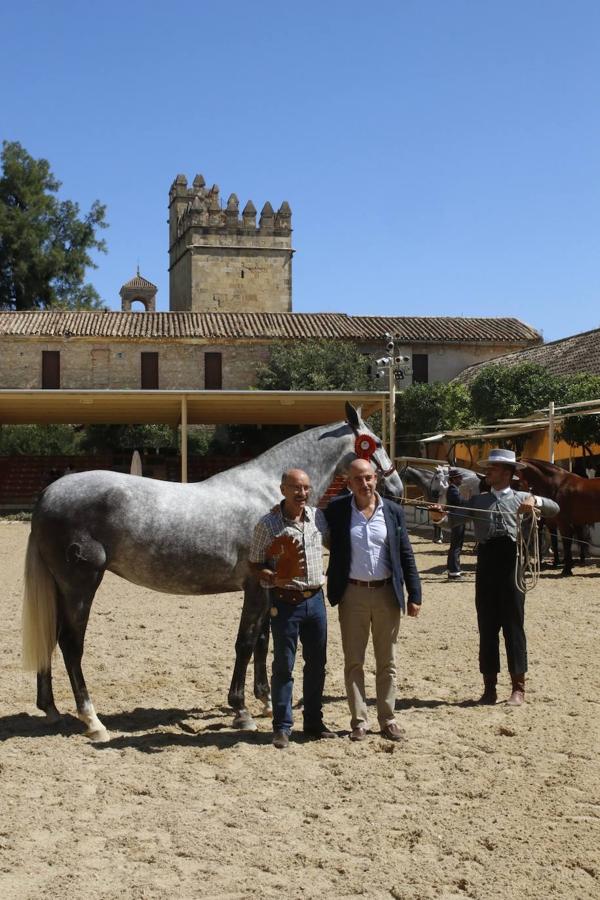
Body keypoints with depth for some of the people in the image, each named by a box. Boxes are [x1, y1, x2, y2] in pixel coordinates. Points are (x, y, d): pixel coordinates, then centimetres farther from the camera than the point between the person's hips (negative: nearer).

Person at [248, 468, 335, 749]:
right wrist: (273, 578, -23)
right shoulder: (268, 524, -10)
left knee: (317, 663, 12)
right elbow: (254, 564, -5)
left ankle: (314, 721, 26)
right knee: (283, 665, 2)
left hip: (315, 599, 5)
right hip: (285, 602, -5)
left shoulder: (319, 517, 3)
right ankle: (282, 726, 13)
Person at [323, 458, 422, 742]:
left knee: (387, 662, 9)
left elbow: (406, 555, 4)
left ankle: (387, 719, 18)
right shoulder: (337, 511, -3)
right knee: (353, 662, 5)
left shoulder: (393, 512, 1)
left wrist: (414, 595, 1)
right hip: (352, 594, -1)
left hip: (386, 593, 1)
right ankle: (359, 721, 14)